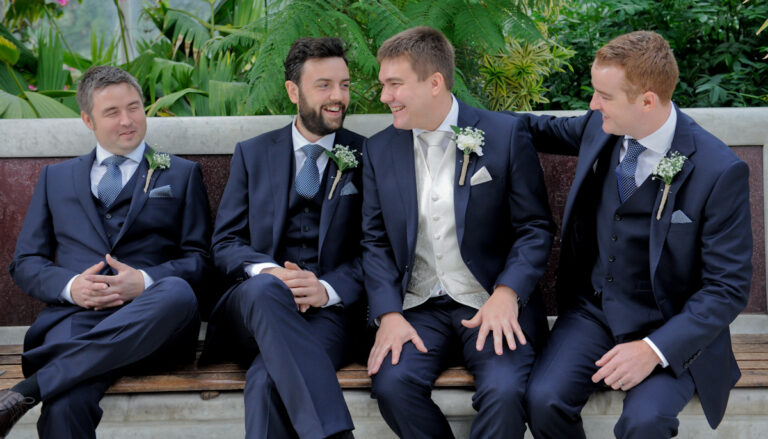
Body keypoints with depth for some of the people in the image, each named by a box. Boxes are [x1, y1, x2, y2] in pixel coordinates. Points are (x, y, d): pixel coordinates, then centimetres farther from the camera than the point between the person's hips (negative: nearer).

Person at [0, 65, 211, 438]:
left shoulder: (181, 174, 22)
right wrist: (71, 286, -3)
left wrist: (145, 281, -9)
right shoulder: (55, 178, 26)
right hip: (76, 316, 0)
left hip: (148, 319, 1)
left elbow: (199, 258, 12)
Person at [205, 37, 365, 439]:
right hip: (254, 306, 2)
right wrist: (268, 272, -14)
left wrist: (328, 289, -15)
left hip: (329, 308, -2)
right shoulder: (252, 154, 16)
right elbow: (225, 244, 9)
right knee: (264, 288, -38)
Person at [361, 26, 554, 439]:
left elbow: (535, 228, -1)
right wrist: (389, 314, -7)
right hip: (417, 307, 3)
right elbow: (374, 242, 8)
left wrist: (506, 294, -16)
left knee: (504, 390, -30)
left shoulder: (505, 135, -1)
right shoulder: (379, 150, 9)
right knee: (391, 383, -26)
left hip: (492, 303, -2)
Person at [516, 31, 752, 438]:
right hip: (592, 309, 4)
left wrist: (654, 349, -25)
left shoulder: (720, 171, -18)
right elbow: (550, 130, 23)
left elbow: (728, 288, -15)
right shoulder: (601, 127, -2)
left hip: (668, 328, -4)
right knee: (543, 399, -22)